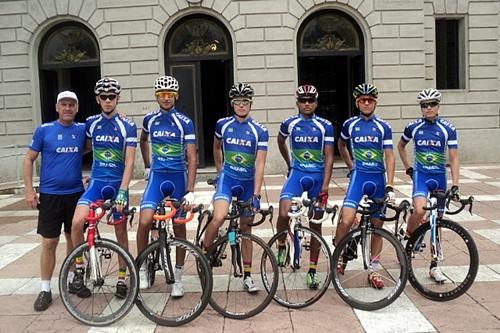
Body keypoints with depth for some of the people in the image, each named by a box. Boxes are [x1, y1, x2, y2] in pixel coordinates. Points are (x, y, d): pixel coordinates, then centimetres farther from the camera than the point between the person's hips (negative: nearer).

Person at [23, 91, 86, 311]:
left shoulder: (82, 130, 3)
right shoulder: (44, 130, -2)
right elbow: (29, 160, 2)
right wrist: (29, 190, -5)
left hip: (76, 193, 2)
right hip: (50, 195, -2)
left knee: (74, 239, 12)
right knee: (49, 243, 1)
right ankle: (45, 290, 12)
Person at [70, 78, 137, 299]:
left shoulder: (128, 126, -5)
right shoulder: (91, 123, 3)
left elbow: (129, 162, -10)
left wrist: (122, 191, -18)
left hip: (118, 183, -1)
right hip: (97, 181, 1)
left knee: (121, 233, 7)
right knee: (77, 223, -21)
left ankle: (122, 278, 22)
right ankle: (79, 272, -2)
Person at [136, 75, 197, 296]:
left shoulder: (184, 122, -5)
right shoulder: (149, 119, 4)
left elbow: (192, 158, -9)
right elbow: (143, 141, 26)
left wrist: (190, 191, -17)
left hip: (178, 177, -1)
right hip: (157, 176, 1)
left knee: (179, 228, 5)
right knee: (144, 221, -18)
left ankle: (178, 277, 18)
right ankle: (142, 268, 4)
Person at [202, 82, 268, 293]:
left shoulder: (260, 131, -6)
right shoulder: (222, 125, -1)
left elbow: (259, 165, -12)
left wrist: (256, 194, -19)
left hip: (248, 182, 1)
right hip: (227, 178, 0)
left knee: (246, 228, 9)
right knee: (219, 217, -27)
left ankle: (247, 276, 20)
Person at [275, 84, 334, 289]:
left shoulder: (325, 126, -3)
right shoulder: (289, 124, 0)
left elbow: (329, 157, -6)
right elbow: (281, 142, 22)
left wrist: (324, 187, -14)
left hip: (318, 176, 1)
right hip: (297, 174, 0)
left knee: (315, 224, 5)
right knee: (284, 213, -24)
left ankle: (312, 271, 16)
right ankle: (281, 246, 7)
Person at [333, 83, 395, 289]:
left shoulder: (383, 127, 2)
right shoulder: (350, 124, 3)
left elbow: (389, 157, -2)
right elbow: (341, 145, 22)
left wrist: (390, 186, -10)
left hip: (378, 178, 1)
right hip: (358, 176, -1)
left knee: (377, 225, 7)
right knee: (346, 220, -20)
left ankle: (374, 270, 20)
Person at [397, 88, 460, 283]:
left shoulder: (448, 129, -5)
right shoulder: (413, 127, -3)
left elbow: (453, 158, -7)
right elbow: (400, 146, 15)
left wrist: (455, 186, -16)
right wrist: (408, 168, 7)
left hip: (439, 177, 1)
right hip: (420, 175, -1)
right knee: (419, 210, -29)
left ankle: (434, 266, 18)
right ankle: (407, 239, 0)